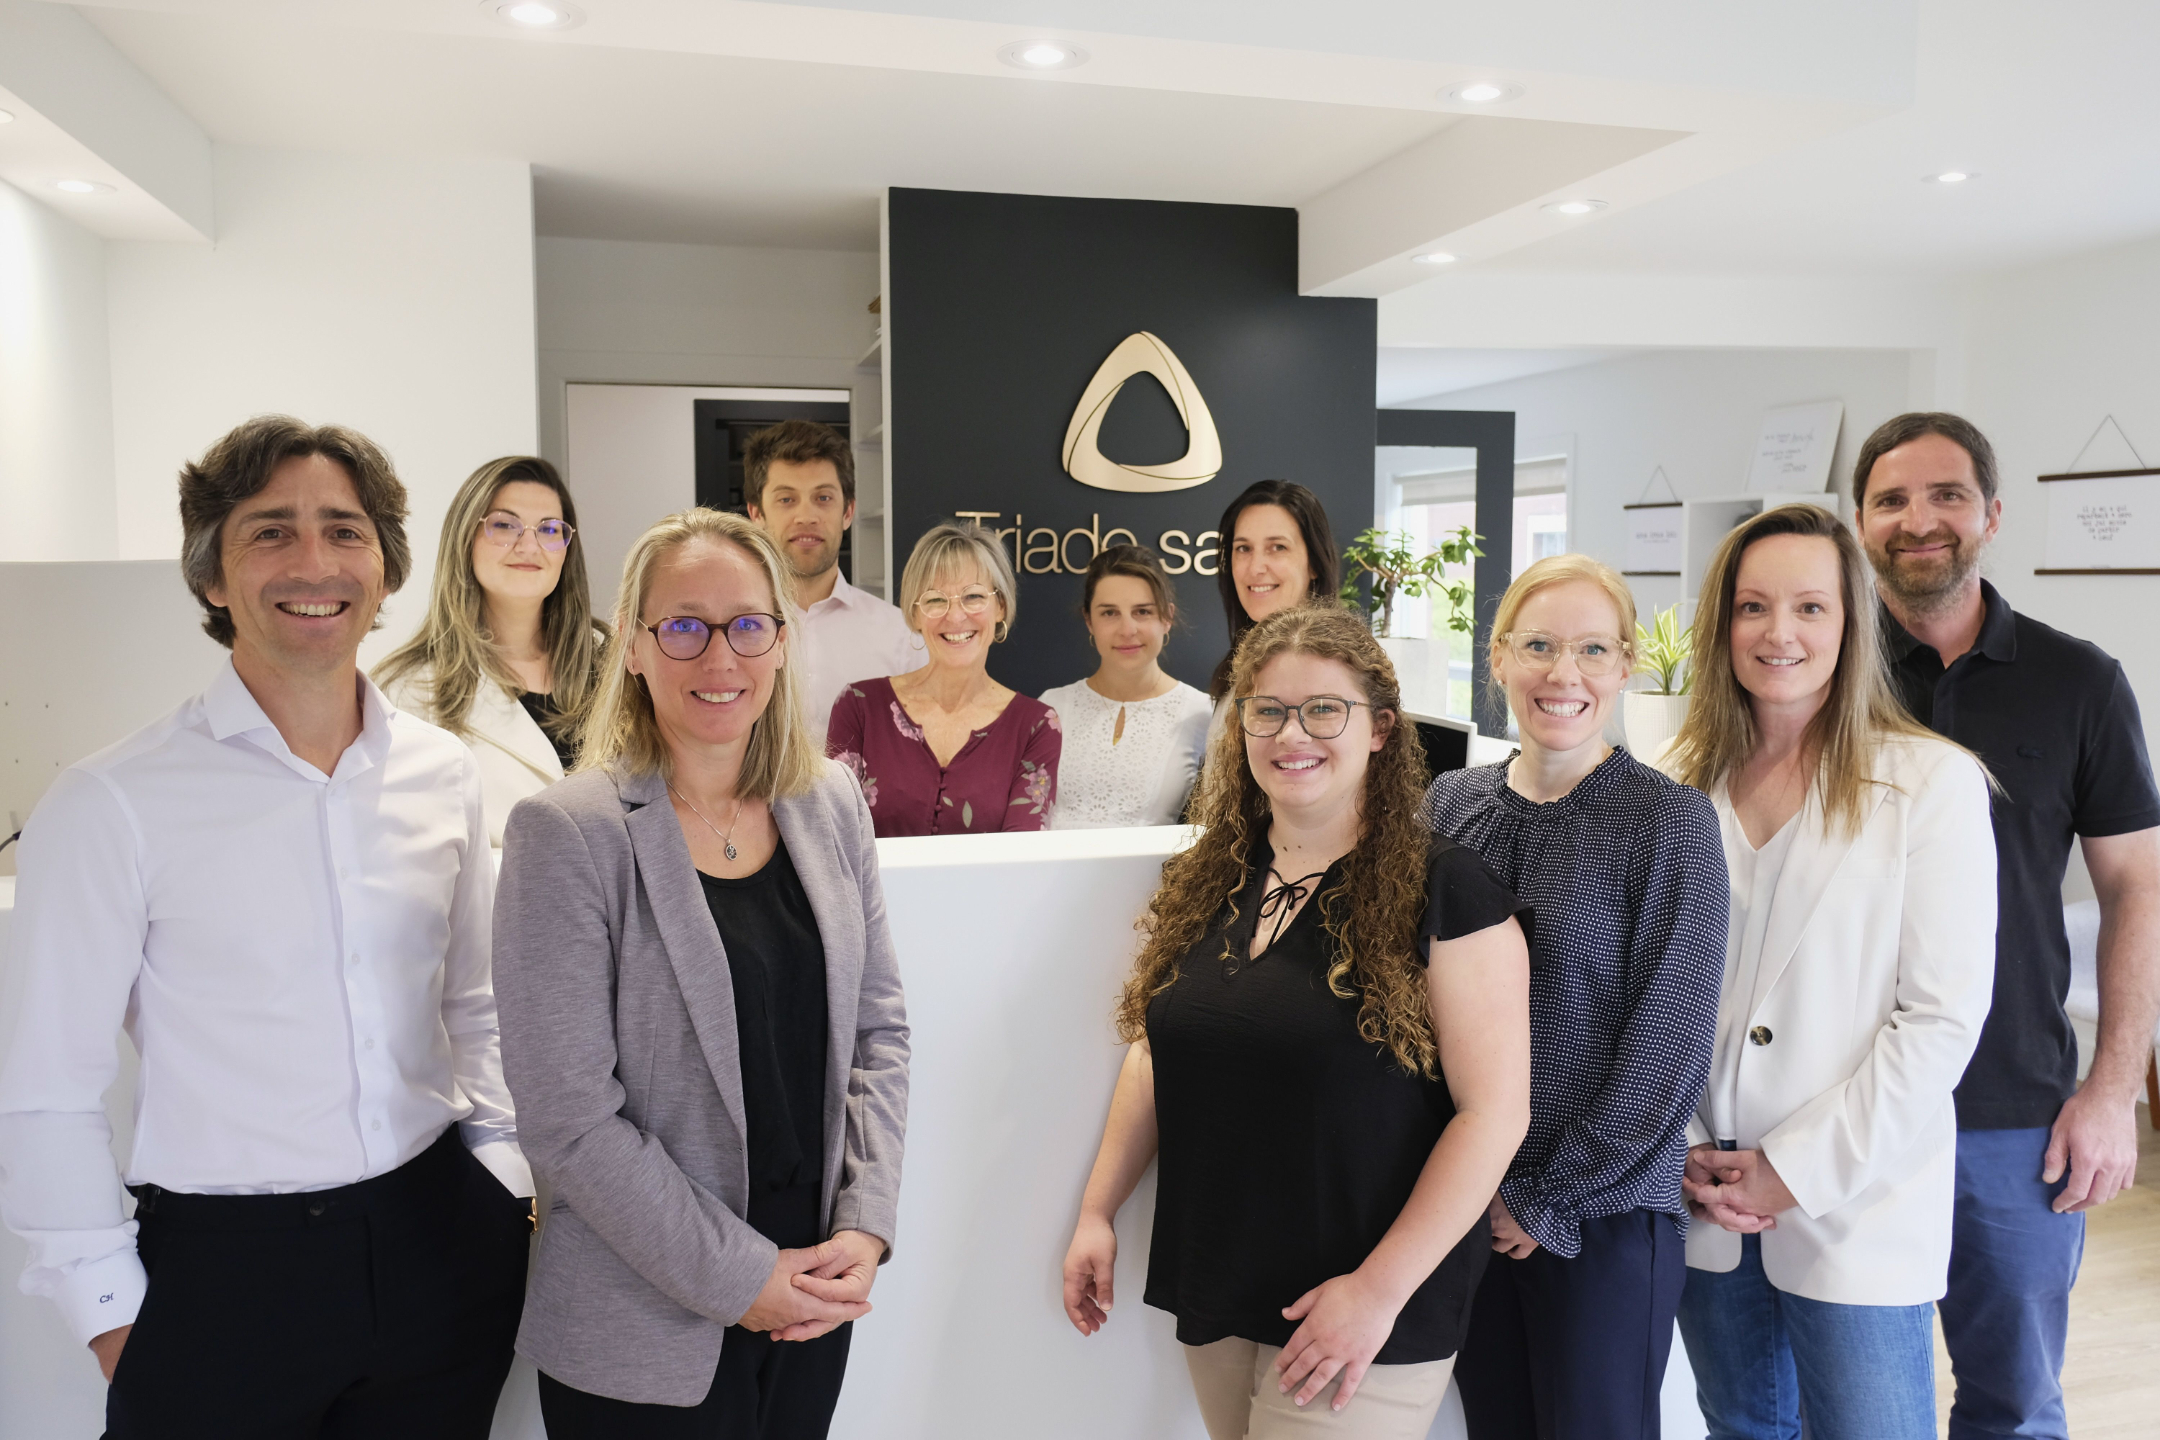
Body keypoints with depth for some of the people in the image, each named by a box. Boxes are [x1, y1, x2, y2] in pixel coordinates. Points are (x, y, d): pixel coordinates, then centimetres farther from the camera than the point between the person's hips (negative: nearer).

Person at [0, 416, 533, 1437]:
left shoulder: (443, 773, 1)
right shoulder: (111, 805, -11)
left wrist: (509, 1180, 7)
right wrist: (111, 1310, -4)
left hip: (443, 1245, 4)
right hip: (221, 1270, -3)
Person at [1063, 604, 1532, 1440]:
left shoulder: (1444, 893, -12)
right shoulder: (1204, 883, 4)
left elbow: (1493, 1110, -14)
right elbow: (1157, 1053, 13)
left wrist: (1381, 1288, -17)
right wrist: (1097, 1212, 8)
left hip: (1360, 1313, -5)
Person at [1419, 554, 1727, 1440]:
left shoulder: (1669, 821, -11)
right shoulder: (1452, 804, 1)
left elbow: (1667, 1051, -12)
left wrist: (1548, 1199, -9)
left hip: (1604, 1214, -4)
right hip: (1465, 1209, 4)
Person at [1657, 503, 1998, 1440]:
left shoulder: (1932, 781, -8)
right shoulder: (1684, 784, 3)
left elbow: (1943, 1016, -11)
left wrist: (1798, 1171, -13)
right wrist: (1682, 1150, -4)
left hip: (1857, 1212, -3)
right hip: (1705, 1200, 4)